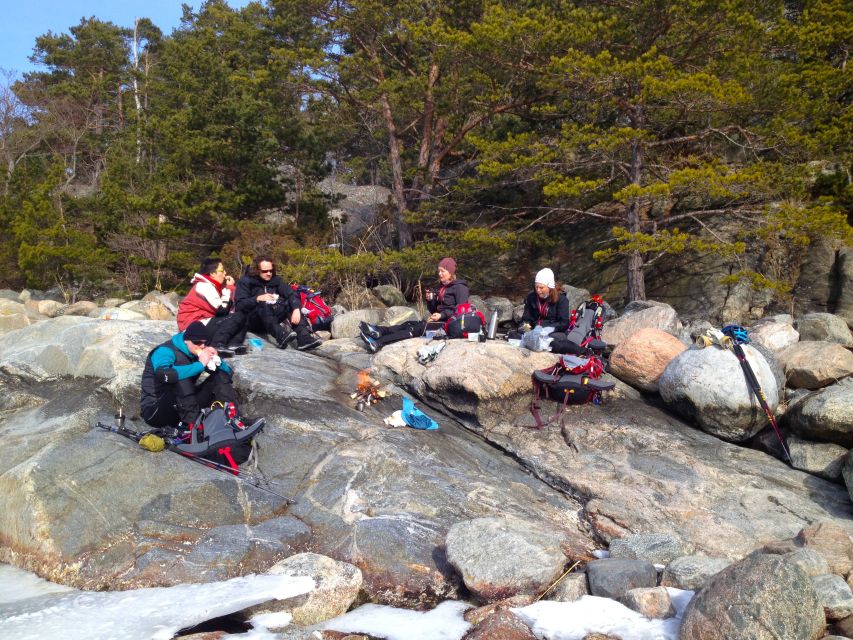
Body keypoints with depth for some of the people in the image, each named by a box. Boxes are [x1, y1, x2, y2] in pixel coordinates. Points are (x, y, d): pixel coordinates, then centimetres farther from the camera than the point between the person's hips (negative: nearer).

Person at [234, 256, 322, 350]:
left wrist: (296, 309, -25)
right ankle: (280, 335, -55)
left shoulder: (275, 280, 8)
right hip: (255, 322, -4)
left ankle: (304, 337, -37)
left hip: (274, 317, 4)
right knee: (263, 305, -32)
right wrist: (258, 299, -25)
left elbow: (291, 294, -6)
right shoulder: (245, 281, -3)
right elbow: (239, 305, -12)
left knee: (292, 303, -16)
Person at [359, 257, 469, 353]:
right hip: (439, 320, 9)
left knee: (417, 328, -27)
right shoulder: (440, 287, 19)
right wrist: (430, 300, -1)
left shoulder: (459, 287, -5)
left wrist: (442, 315, -21)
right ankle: (378, 331, -37)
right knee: (409, 324, -15)